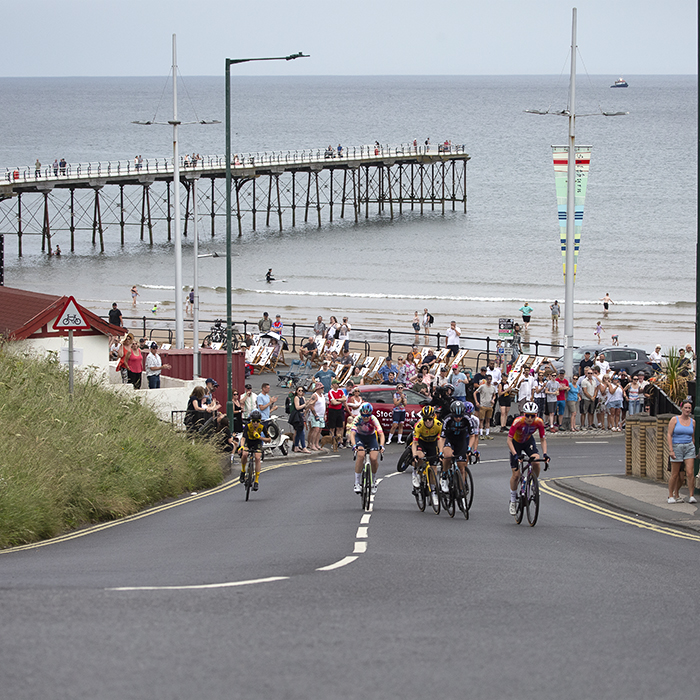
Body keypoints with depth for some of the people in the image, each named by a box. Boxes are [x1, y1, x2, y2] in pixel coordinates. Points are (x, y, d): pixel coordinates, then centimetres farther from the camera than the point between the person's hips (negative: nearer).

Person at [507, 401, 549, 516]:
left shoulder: (539, 422, -26)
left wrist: (545, 454, -30)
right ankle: (513, 501, 11)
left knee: (536, 462, -27)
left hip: (528, 442, 2)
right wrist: (515, 454, -43)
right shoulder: (518, 421, -34)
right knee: (516, 475, -7)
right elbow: (509, 440, -31)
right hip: (516, 443, -2)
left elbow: (543, 439, -15)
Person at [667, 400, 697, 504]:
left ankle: (692, 496, -6)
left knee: (690, 472, -8)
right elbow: (669, 435, -6)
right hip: (676, 447, -2)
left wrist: (692, 447, 18)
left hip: (689, 448, 3)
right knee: (675, 474, 2)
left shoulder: (692, 422, 8)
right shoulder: (674, 419, -3)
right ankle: (671, 496, 14)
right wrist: (671, 450, -14)